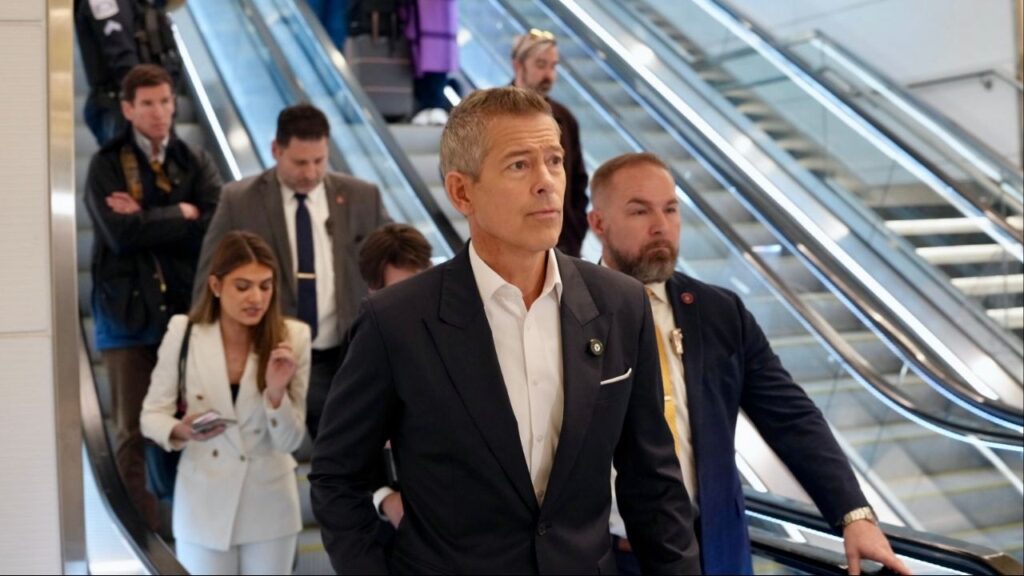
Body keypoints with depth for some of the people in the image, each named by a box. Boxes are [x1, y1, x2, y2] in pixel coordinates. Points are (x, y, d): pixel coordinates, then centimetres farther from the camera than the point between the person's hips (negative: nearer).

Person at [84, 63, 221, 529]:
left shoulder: (197, 163, 8)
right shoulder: (105, 166, 3)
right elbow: (120, 234, -12)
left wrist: (146, 221, -9)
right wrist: (180, 214, -6)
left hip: (188, 311, 1)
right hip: (129, 313, -1)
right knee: (134, 431, 4)